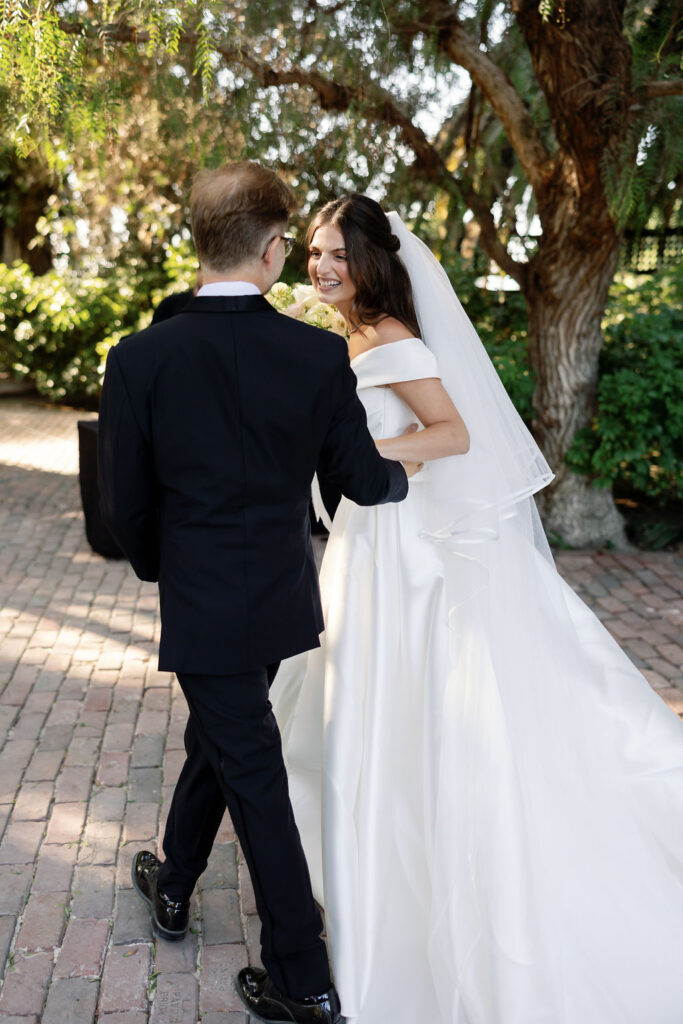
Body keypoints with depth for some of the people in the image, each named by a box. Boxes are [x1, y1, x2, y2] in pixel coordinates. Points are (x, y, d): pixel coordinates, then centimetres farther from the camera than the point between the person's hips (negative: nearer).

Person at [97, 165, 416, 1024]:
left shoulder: (140, 359, -16)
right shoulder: (319, 356, -12)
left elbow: (124, 503, -8)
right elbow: (364, 481, -3)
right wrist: (403, 475, 20)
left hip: (203, 606, -4)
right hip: (282, 596, 4)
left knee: (252, 777, 7)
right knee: (216, 741, 25)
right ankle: (173, 886, 49)